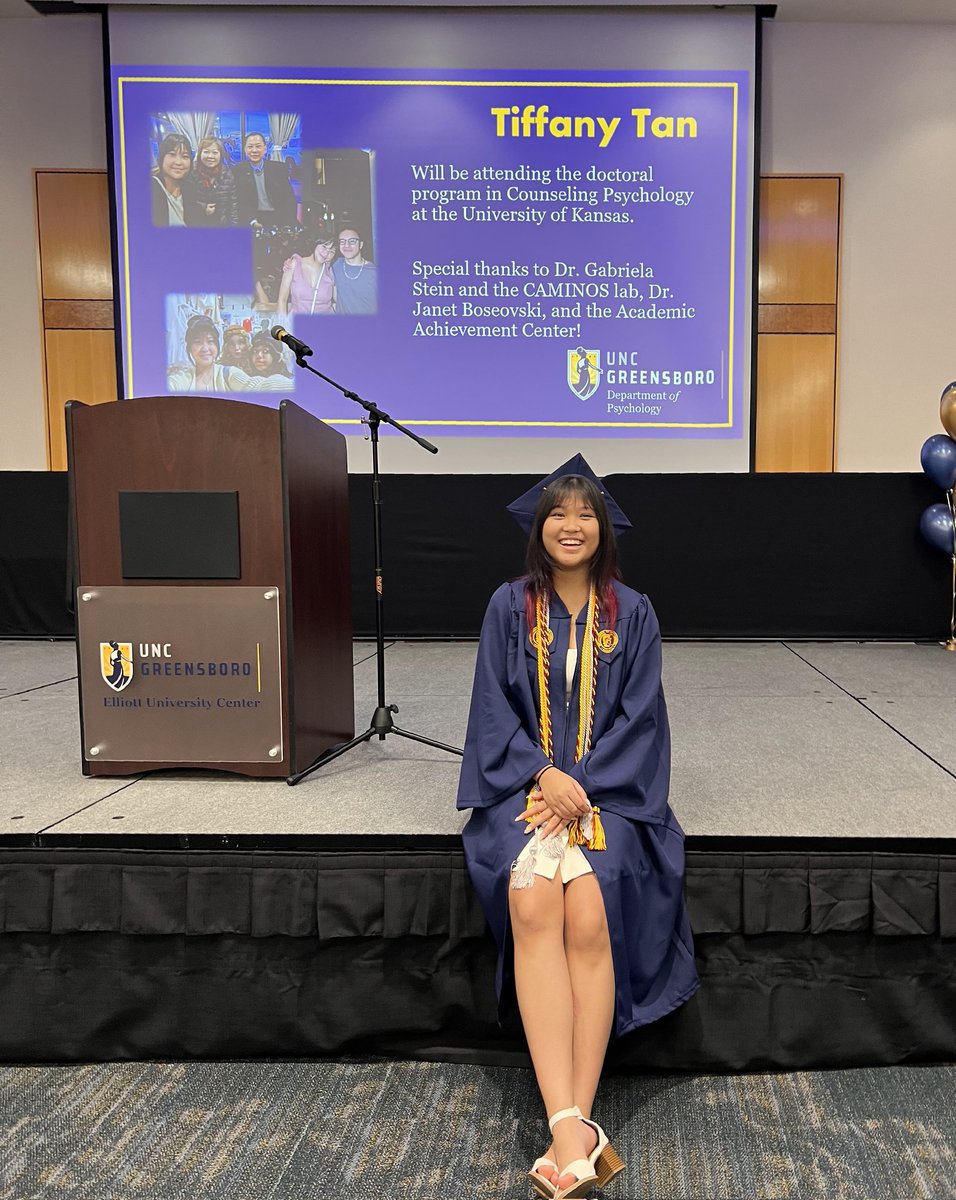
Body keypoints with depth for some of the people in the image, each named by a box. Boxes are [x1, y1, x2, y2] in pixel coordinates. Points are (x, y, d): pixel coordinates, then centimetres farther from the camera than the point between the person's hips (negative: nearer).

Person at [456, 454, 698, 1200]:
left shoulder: (632, 614, 6)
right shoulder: (510, 607, 6)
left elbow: (639, 716, 1)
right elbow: (494, 707, 2)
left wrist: (583, 786, -14)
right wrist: (543, 776, -14)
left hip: (609, 788, 0)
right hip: (525, 784, 0)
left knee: (591, 915, -27)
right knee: (532, 905, -28)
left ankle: (572, 1127, -19)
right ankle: (573, 1132, -28)